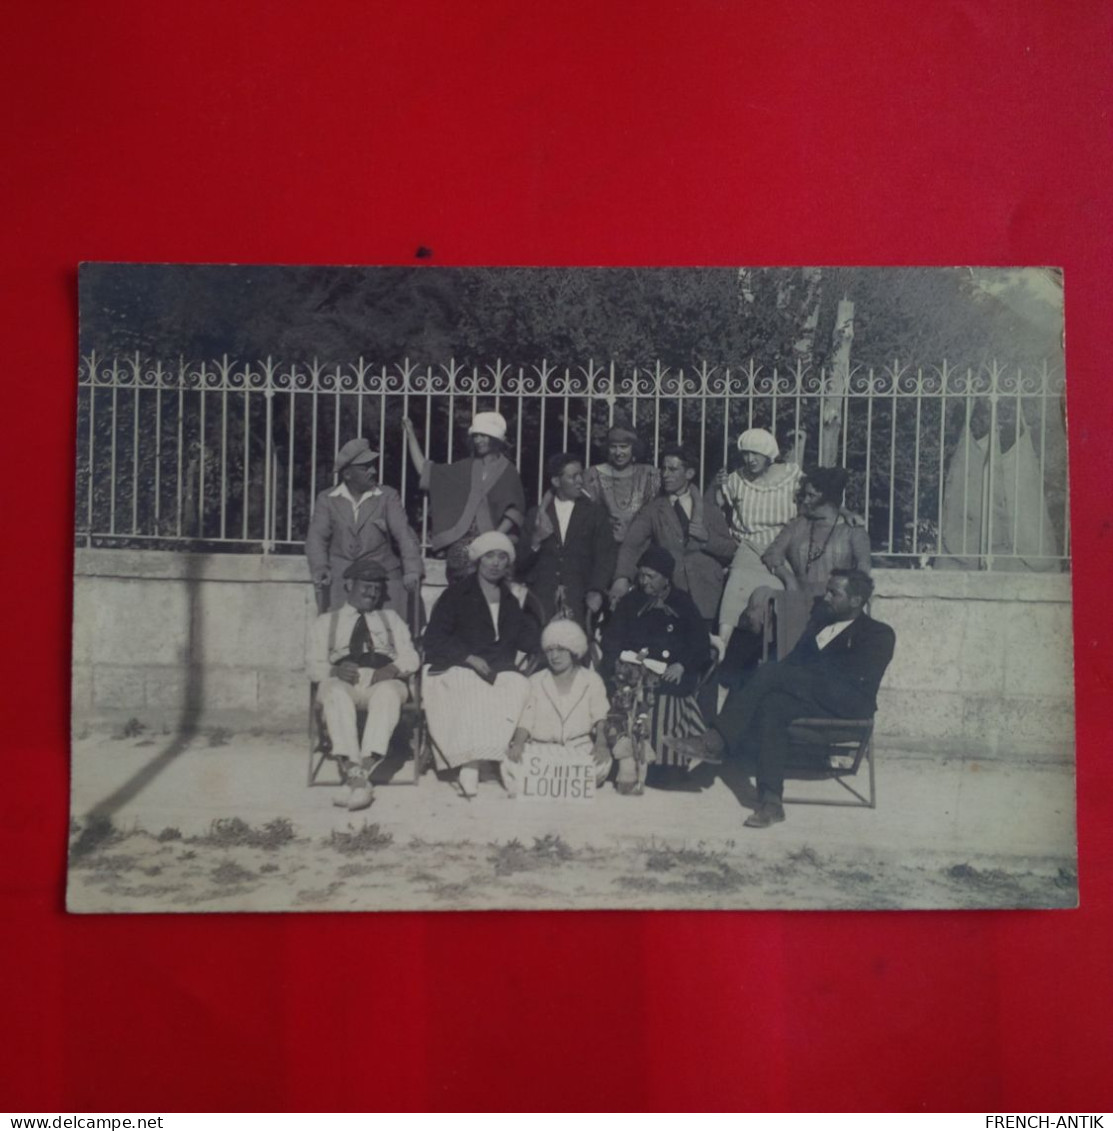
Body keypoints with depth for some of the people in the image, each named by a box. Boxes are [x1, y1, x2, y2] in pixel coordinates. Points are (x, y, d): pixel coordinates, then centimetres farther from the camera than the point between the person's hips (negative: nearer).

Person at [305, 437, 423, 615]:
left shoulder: (388, 496, 6)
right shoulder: (327, 500, 10)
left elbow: (404, 533, -4)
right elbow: (316, 537, 2)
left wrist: (412, 571, -19)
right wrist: (320, 570, -17)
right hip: (341, 580, 1)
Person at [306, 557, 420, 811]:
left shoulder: (390, 618, 31)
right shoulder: (326, 622, 26)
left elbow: (410, 657, 17)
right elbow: (314, 665, 13)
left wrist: (394, 668, -7)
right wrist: (335, 670, -11)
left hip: (383, 681, 0)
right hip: (341, 682, 0)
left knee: (388, 693, -38)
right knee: (335, 694, -38)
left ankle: (365, 768, -48)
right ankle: (355, 775, -47)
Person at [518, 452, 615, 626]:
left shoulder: (595, 513, 12)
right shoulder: (536, 514, 13)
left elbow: (605, 556, 3)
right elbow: (520, 562, 10)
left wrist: (596, 591, -13)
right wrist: (535, 540, -9)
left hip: (579, 600, -1)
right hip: (542, 598, 1)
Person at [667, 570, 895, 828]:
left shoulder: (879, 635, 4)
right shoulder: (820, 621, 24)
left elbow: (853, 677, -11)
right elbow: (795, 661, 16)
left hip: (846, 705, -6)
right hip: (811, 698, 6)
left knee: (772, 673, -26)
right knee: (772, 705, -29)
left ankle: (718, 741, -25)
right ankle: (770, 802, -33)